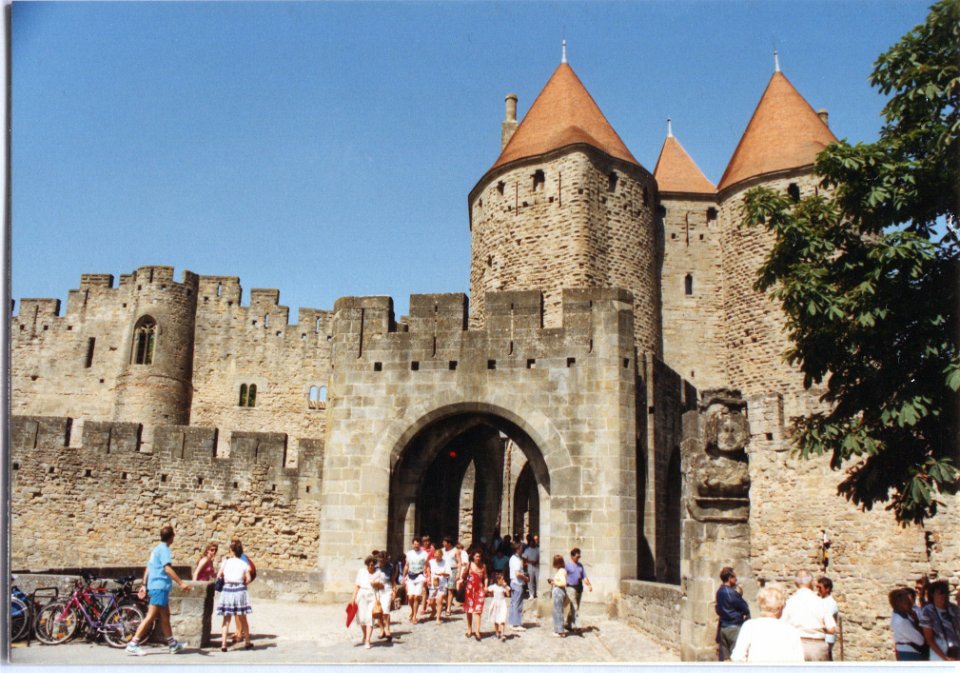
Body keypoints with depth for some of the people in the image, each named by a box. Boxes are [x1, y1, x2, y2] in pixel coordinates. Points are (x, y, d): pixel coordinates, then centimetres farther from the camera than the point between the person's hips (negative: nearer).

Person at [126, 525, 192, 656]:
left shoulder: (157, 549, 16)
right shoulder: (164, 549, -12)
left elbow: (148, 568, 20)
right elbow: (167, 568, -24)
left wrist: (144, 585, 23)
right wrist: (181, 583, -28)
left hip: (155, 586, 10)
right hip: (160, 587, -10)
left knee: (165, 615, 15)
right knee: (151, 616, -9)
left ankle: (173, 644, 22)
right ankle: (133, 644, -10)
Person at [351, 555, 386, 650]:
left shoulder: (378, 573, 6)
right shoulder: (361, 572, 7)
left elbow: (382, 587, 10)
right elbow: (357, 585, 8)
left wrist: (377, 584, -11)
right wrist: (353, 597, 2)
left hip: (372, 597, -1)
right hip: (362, 596, 1)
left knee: (370, 618, -11)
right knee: (362, 619, 2)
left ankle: (367, 641, -10)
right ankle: (365, 636, 29)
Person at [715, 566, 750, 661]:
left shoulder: (719, 592, 7)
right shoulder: (732, 593, -17)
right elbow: (745, 608, -11)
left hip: (723, 627, 8)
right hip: (734, 627, -8)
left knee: (724, 657, 10)